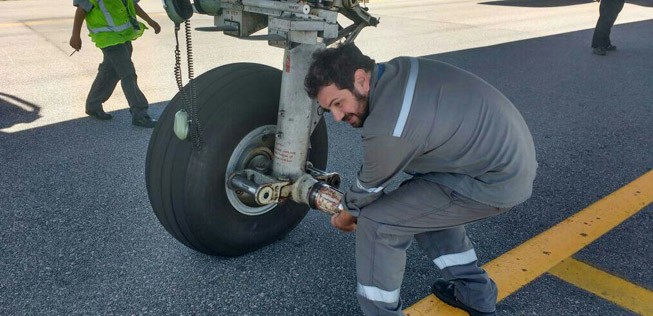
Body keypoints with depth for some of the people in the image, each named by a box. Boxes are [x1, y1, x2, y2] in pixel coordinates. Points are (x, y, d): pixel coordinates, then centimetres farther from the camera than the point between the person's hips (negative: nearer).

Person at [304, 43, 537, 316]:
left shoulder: (389, 129, -26)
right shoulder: (398, 68, 0)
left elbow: (369, 188, -6)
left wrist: (343, 219, 15)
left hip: (498, 181, -9)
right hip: (513, 149, 10)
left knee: (376, 222, -9)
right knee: (423, 202, 27)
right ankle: (476, 293, 35)